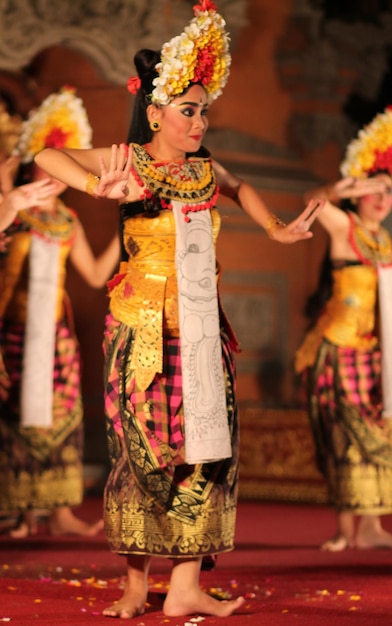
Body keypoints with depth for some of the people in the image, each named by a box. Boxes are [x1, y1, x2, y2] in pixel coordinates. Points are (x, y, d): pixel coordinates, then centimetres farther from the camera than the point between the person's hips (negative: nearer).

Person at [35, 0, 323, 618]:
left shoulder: (205, 169, 11)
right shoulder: (128, 162, -4)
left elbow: (240, 189, 35)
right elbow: (48, 158, -18)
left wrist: (277, 230, 24)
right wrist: (101, 188, -31)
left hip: (201, 329, 5)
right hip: (144, 328, -5)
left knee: (203, 449, 1)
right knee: (142, 448, 0)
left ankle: (186, 587, 6)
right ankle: (136, 585, 12)